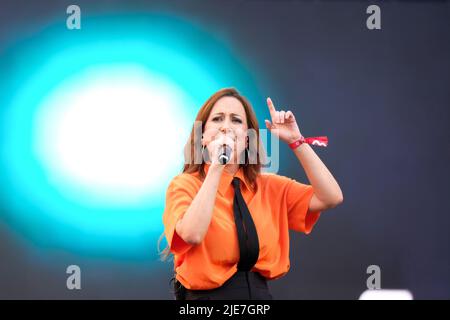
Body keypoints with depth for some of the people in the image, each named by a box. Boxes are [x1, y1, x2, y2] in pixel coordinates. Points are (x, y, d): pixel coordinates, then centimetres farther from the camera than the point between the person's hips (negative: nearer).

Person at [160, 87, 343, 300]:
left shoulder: (269, 186, 9)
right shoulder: (185, 185, -3)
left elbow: (332, 197, -2)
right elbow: (192, 235, -22)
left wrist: (295, 140, -3)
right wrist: (216, 166, -19)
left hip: (260, 292, 3)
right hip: (206, 294, -3)